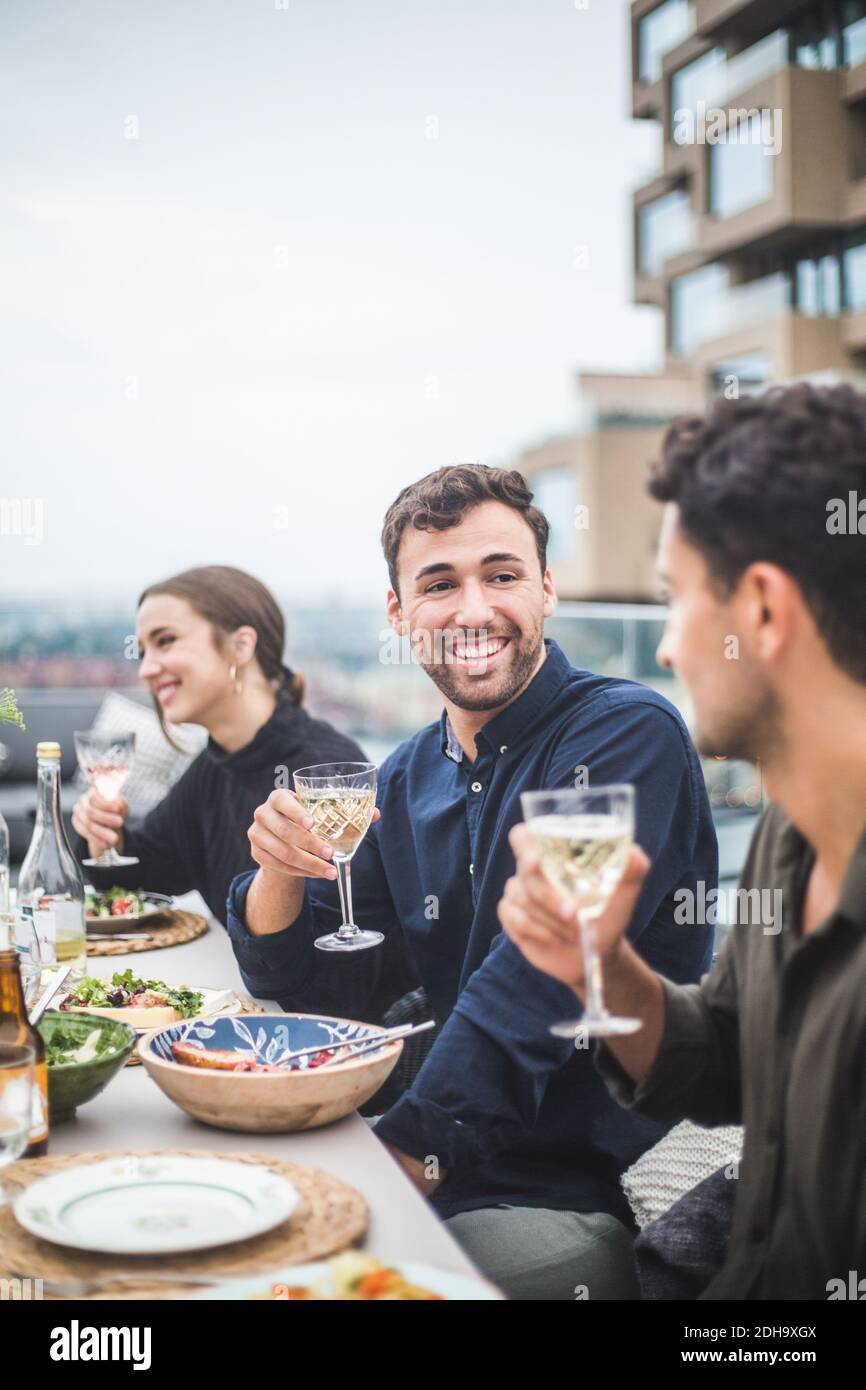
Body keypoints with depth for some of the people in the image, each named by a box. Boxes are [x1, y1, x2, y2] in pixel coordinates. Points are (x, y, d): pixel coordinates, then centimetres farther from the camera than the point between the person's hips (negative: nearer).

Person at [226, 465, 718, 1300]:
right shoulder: (407, 780, 8)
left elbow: (538, 981, -21)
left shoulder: (627, 734, -13)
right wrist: (280, 871, -10)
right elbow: (309, 993, 10)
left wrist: (412, 1147, -26)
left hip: (591, 1193, -6)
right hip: (455, 1165, 6)